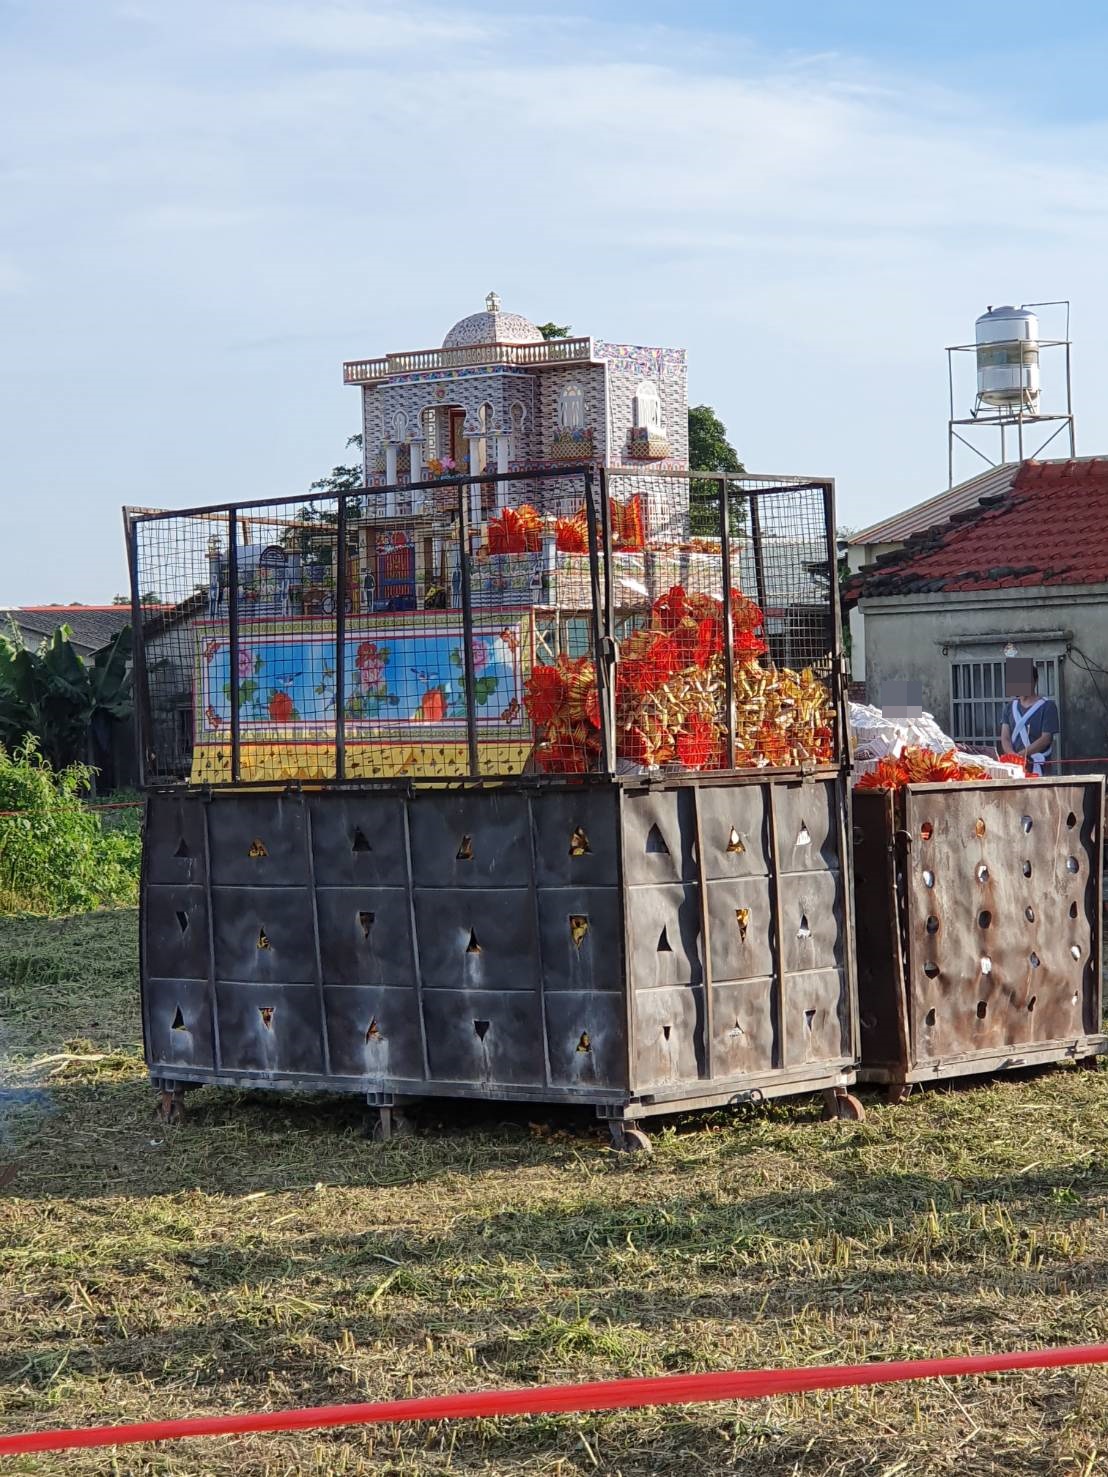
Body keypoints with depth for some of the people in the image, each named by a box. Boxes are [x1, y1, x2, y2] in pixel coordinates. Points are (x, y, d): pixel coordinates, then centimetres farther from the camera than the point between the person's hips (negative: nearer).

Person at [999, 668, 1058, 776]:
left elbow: (1046, 738, -6)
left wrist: (1021, 754, -15)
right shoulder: (1011, 707, 16)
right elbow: (1005, 737, 7)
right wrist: (1013, 755, -14)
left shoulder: (1047, 706, 2)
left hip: (1037, 766, -4)